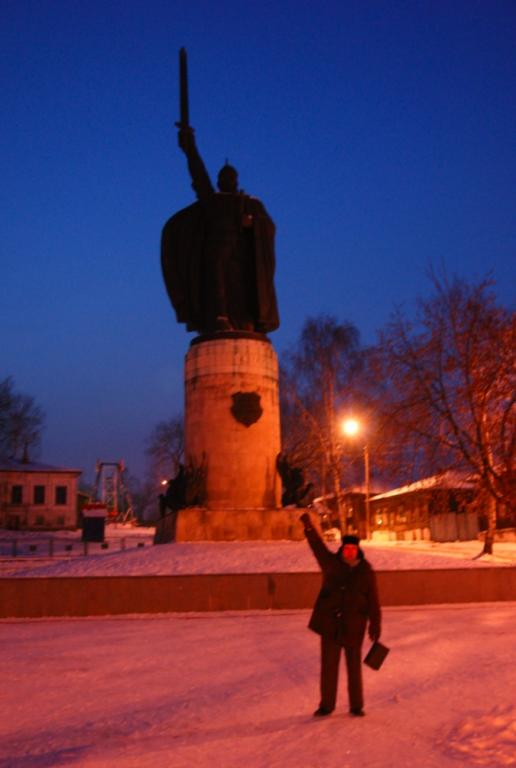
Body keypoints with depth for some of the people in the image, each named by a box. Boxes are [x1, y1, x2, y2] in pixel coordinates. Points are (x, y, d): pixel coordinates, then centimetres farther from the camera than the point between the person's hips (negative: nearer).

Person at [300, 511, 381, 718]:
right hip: (330, 625, 1)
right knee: (328, 666, 8)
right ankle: (326, 705, 20)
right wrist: (308, 526, -10)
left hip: (353, 627, -1)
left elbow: (373, 601, -1)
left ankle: (356, 706, 21)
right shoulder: (332, 563, 1)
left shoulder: (366, 571, -2)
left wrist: (375, 625, -3)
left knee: (354, 667, 8)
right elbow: (317, 546, 1)